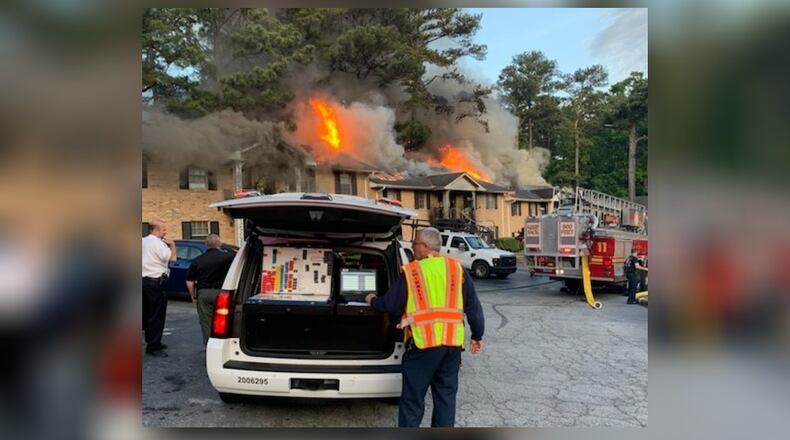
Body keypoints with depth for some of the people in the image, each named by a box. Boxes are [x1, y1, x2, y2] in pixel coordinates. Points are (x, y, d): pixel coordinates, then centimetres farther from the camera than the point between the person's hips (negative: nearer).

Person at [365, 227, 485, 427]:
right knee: (446, 395, 15)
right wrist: (477, 336, 18)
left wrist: (373, 301, 25)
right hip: (452, 342, 4)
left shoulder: (410, 271, -5)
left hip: (423, 342, -4)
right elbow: (473, 307, 7)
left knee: (412, 399, 7)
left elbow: (389, 304, 4)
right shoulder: (457, 269, 6)